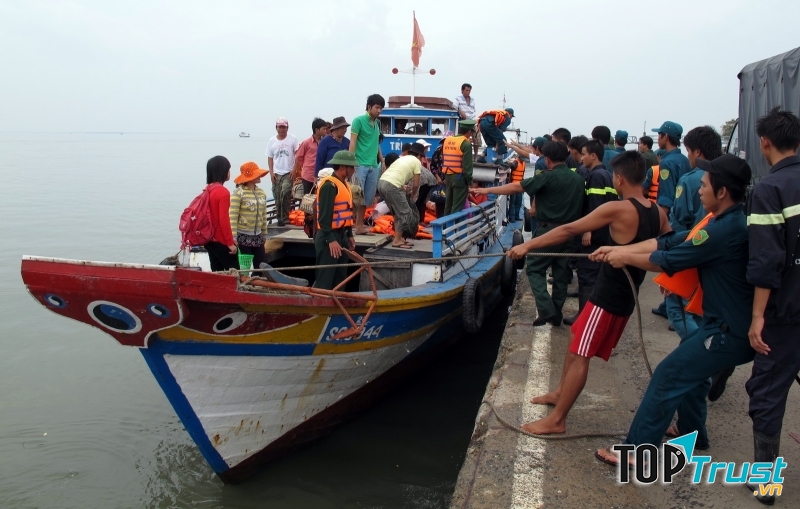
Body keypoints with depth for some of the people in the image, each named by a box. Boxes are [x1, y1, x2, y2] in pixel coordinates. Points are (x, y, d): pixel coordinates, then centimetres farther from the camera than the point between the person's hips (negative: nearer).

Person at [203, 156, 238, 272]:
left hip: (209, 239, 8)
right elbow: (223, 220, -20)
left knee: (217, 273, 12)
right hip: (221, 241, -8)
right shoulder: (223, 192, -18)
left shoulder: (208, 190, 6)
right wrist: (230, 243, -14)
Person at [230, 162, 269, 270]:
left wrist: (264, 234, 17)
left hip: (257, 236, 7)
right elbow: (233, 217, -15)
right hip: (243, 236, -7)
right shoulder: (238, 193, -12)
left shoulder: (261, 193, 9)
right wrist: (233, 237, -20)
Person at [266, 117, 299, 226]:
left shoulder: (292, 139, -1)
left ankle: (284, 217, -10)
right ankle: (280, 217, 17)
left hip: (288, 173, -4)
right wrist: (271, 172, 1)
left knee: (285, 193, -19)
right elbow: (270, 157, 10)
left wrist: (295, 170, -11)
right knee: (277, 196, 6)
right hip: (276, 173, 4)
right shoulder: (272, 140, 7)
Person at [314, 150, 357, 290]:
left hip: (341, 236, 10)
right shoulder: (329, 185, -17)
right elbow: (325, 216, -22)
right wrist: (331, 240, -26)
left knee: (340, 279, 16)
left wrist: (349, 235, 20)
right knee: (324, 281, -7)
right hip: (328, 239, -10)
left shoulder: (344, 184, 13)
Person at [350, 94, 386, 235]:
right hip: (360, 165, -6)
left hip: (373, 166, 7)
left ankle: (359, 225, 17)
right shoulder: (358, 121, -4)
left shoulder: (377, 123, 15)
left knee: (367, 198, 9)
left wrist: (382, 161, 20)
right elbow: (352, 143, -7)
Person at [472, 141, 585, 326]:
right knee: (561, 273, 11)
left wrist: (488, 190, -6)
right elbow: (581, 205, 11)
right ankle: (556, 314, 16)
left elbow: (517, 187, -12)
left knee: (534, 269, 3)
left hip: (549, 230, -6)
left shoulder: (548, 177, -12)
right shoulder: (578, 179, 6)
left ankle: (546, 310, -10)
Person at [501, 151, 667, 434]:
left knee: (580, 354, -4)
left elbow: (569, 230, -19)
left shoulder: (617, 209, -19)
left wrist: (527, 245, -16)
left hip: (607, 296, -8)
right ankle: (560, 393, 36)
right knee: (577, 343, 22)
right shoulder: (658, 214, 3)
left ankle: (556, 420, 0)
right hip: (626, 296, 8)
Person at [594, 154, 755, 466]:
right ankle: (692, 431, 45)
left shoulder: (726, 229, -27)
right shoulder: (723, 221, 6)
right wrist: (619, 249, 2)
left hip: (729, 330, -10)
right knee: (690, 367, 27)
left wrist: (626, 258, -4)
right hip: (728, 322, 10)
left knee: (668, 377, -9)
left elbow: (668, 261, -20)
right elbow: (668, 242, 6)